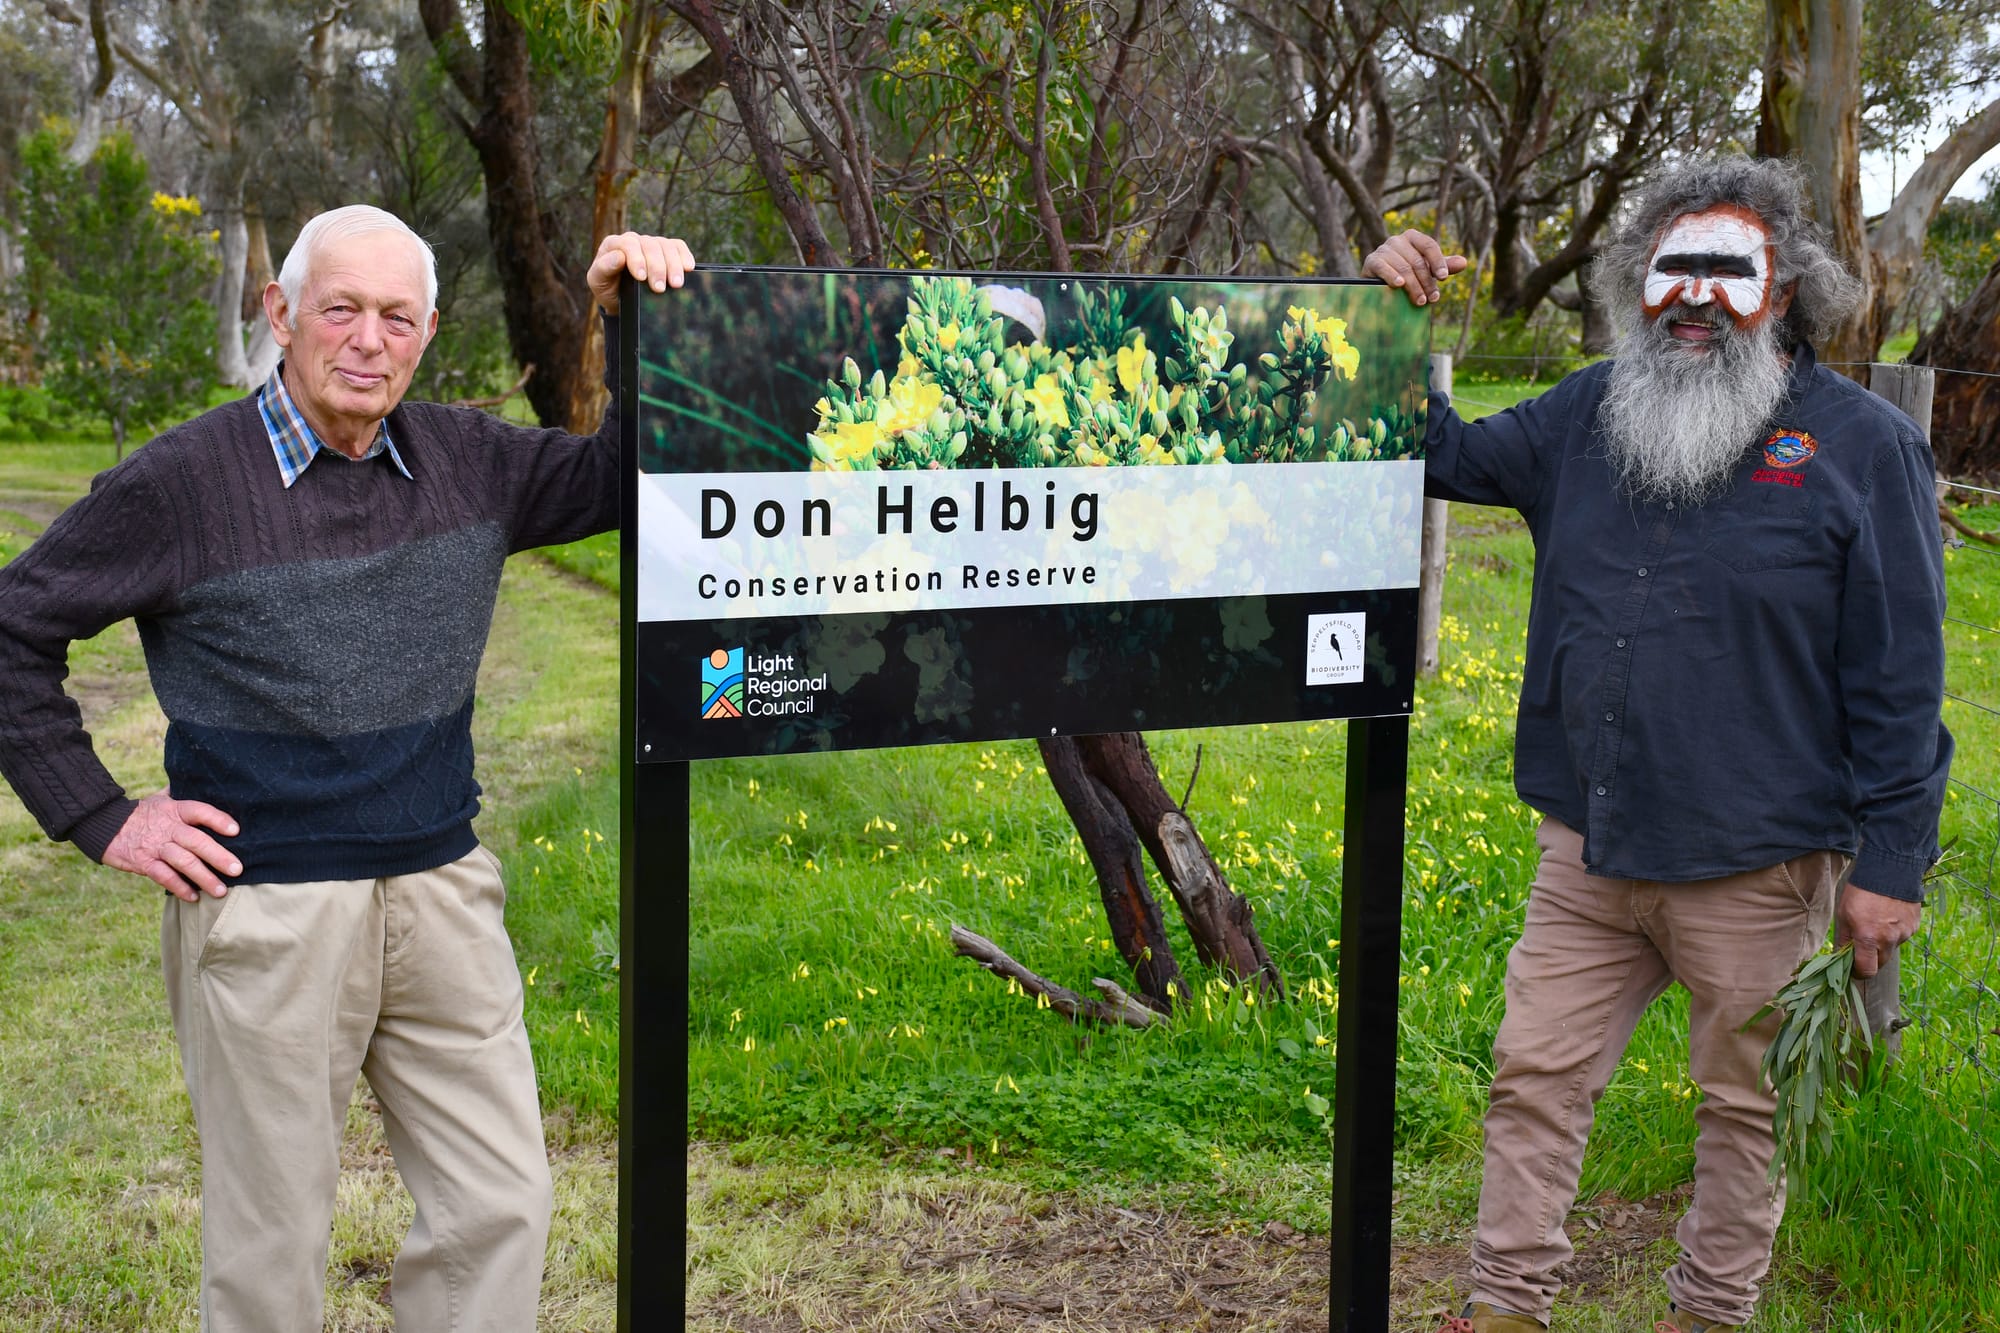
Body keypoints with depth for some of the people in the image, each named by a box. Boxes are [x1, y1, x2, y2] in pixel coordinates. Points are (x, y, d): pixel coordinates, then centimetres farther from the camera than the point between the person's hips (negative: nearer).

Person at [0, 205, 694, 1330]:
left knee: (503, 1206, 8)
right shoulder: (185, 480, -7)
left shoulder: (463, 460, 5)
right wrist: (100, 818, -4)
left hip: (442, 893, 4)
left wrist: (635, 325, -5)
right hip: (266, 911, -4)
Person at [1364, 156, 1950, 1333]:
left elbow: (1900, 682, -8)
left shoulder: (1864, 445, -7)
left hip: (1756, 870, -4)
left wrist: (1891, 865, -9)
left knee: (1743, 1104, 13)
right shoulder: (1588, 417, 5)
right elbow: (1443, 456, 17)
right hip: (1589, 852, 4)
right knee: (1537, 1079, 9)